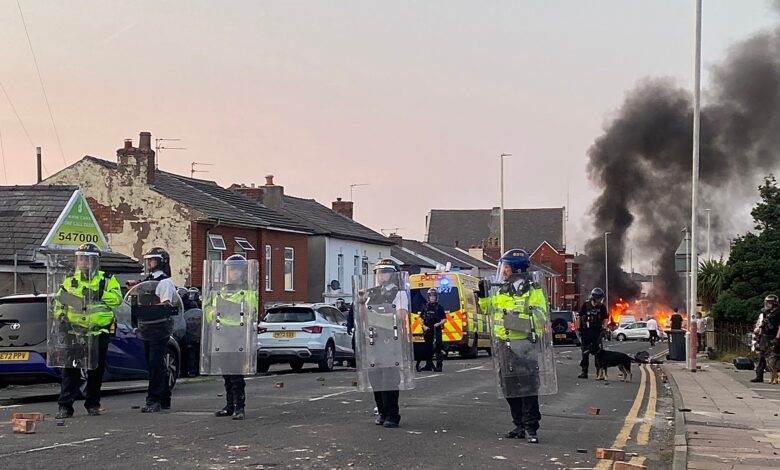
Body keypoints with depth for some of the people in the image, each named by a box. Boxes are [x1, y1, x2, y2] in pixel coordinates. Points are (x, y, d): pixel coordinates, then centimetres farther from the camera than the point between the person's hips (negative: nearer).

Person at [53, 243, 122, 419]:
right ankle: (65, 406, -4)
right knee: (71, 370, -5)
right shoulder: (70, 281, 12)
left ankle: (93, 404, 19)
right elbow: (58, 301, 14)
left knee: (96, 370, 7)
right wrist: (61, 316, -4)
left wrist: (97, 295, -23)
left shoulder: (107, 280, 5)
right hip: (74, 332, 1)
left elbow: (117, 298, -11)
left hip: (99, 333, -1)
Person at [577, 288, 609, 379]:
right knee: (585, 352, 2)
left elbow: (605, 319, 2)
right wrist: (578, 328, -1)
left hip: (597, 332, 0)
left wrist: (604, 329, -11)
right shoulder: (586, 305, 0)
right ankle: (584, 371, 6)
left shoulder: (602, 307, 1)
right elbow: (579, 317, 4)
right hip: (586, 331, 0)